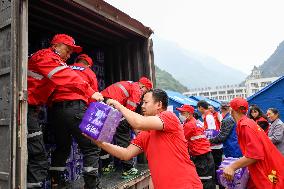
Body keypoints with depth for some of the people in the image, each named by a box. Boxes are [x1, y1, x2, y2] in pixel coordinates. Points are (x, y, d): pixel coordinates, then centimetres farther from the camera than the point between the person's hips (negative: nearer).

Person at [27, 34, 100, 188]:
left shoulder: (53, 60, 19)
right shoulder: (46, 56, -9)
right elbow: (68, 77, -24)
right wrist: (91, 92, -30)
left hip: (31, 108, 10)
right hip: (26, 107, -10)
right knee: (38, 157, -9)